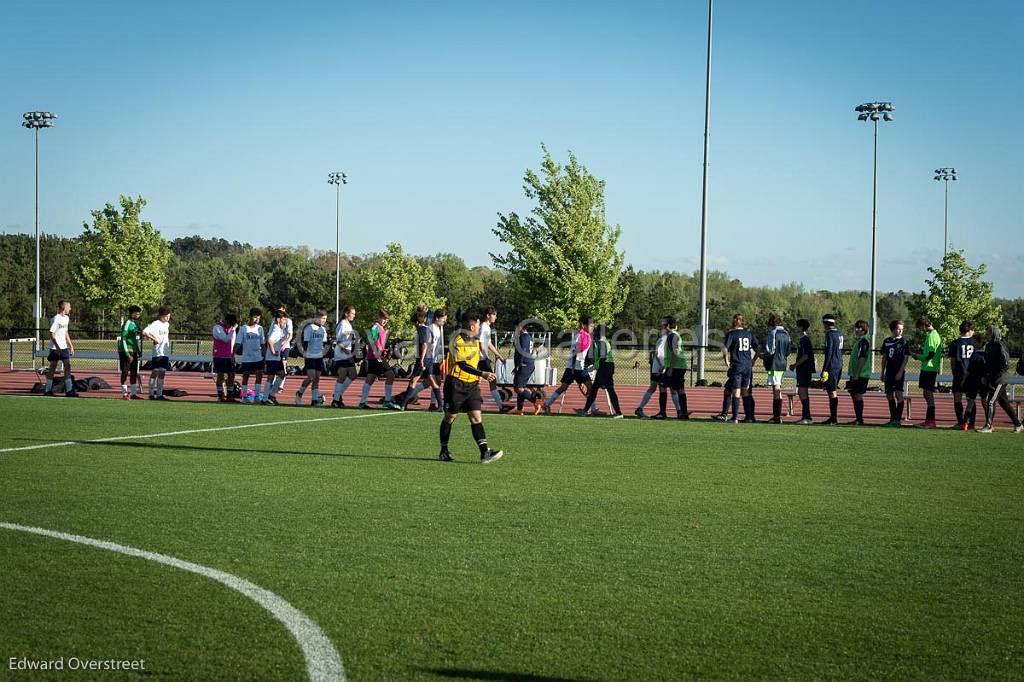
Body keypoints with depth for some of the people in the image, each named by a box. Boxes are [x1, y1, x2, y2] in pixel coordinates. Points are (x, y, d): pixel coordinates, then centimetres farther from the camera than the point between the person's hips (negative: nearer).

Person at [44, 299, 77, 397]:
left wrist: (71, 346, 19)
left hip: (64, 347, 7)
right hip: (55, 348, -7)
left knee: (67, 366, -2)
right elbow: (51, 334, -17)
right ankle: (47, 390, 10)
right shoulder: (56, 319, -14)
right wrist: (57, 346, -24)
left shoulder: (66, 318, 11)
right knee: (53, 367, 0)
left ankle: (69, 390, -4)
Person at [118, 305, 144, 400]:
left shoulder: (135, 324, 15)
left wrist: (139, 352, 19)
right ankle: (124, 394, 0)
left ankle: (133, 393, 14)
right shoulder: (127, 323, -12)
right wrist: (127, 354, -21)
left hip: (134, 351, 9)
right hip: (126, 351, -9)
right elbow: (123, 339, -16)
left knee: (134, 373, 9)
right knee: (125, 372, -4)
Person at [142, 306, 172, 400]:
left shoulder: (167, 324, 15)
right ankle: (151, 394, -1)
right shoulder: (155, 324, -10)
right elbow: (144, 332, -21)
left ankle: (159, 394, 9)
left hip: (165, 353, 7)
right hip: (157, 353, -7)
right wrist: (154, 339, -16)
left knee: (162, 373, 6)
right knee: (155, 372, -5)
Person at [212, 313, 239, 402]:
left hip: (230, 356, 6)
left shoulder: (232, 327, 10)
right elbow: (226, 339, -20)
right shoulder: (217, 327, -11)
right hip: (219, 356, -6)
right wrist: (233, 329, -16)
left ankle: (229, 395, 9)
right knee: (221, 375, -3)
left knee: (231, 375, 3)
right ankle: (220, 395, 2)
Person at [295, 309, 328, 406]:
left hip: (319, 357, 7)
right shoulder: (309, 328, -7)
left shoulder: (323, 329, 14)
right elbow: (305, 341, -12)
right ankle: (299, 394, 5)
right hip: (310, 356, -7)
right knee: (311, 377, -14)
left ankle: (315, 399, 4)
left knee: (317, 378, 3)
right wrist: (305, 351, -21)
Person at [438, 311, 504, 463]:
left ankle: (485, 452, -14)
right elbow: (462, 365, -24)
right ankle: (444, 452, 19)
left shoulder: (476, 341, 12)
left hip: (472, 384, 6)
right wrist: (482, 374, -31)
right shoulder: (457, 341, -15)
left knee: (476, 417, -5)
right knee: (450, 417, 6)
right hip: (456, 383, -6)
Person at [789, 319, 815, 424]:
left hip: (805, 369, -10)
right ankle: (806, 416, 16)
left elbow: (805, 356, -20)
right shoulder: (801, 339, 17)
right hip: (801, 369, 10)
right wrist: (795, 365, 16)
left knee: (802, 392, -10)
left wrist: (795, 365, -13)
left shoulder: (805, 339, -14)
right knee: (802, 392, 12)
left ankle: (807, 417, -10)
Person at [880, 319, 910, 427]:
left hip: (898, 373, -6)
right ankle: (893, 418, 19)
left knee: (898, 394, -13)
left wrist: (900, 372, -15)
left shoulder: (903, 342, -3)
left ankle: (898, 419, -12)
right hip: (889, 372, 6)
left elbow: (906, 358, -7)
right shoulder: (887, 341, 11)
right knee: (889, 396, 9)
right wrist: (882, 373, 14)